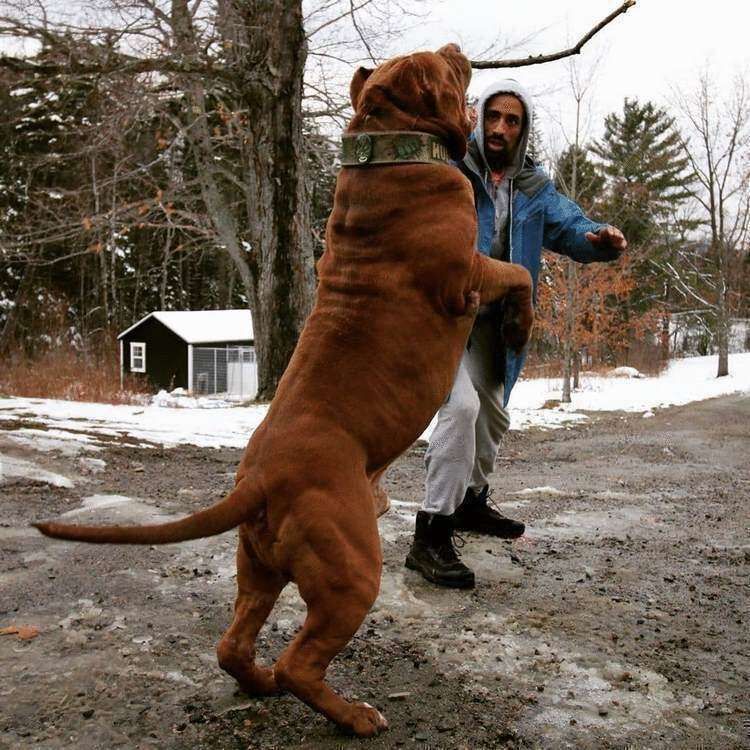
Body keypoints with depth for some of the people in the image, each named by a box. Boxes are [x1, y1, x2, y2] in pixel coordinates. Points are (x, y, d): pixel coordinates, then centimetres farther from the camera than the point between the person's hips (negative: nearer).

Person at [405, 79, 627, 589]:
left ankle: (472, 502, 43)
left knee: (493, 414, 19)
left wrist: (600, 239, -24)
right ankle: (431, 533, -18)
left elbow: (569, 226, -1)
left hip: (495, 321, 7)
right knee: (462, 405, -25)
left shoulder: (534, 187, 7)